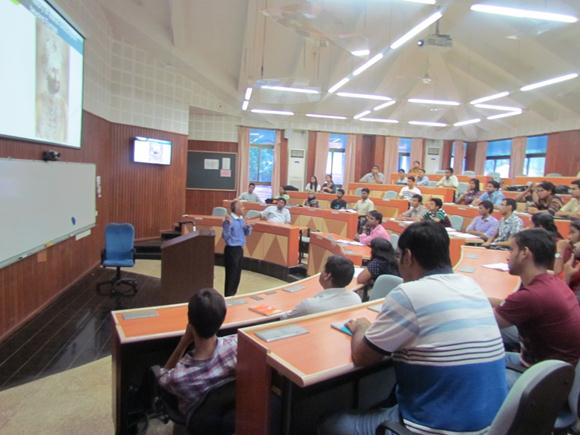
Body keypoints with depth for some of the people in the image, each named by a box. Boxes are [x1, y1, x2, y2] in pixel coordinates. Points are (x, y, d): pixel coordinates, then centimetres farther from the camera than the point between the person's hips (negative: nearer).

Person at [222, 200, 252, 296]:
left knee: (237, 275, 16)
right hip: (231, 250, -8)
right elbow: (225, 236, -21)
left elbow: (247, 233, 16)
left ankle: (232, 295, 29)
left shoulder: (241, 219, 8)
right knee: (231, 276, 0)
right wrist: (228, 224, -30)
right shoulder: (229, 220, -16)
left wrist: (248, 227, -4)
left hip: (240, 249, 8)